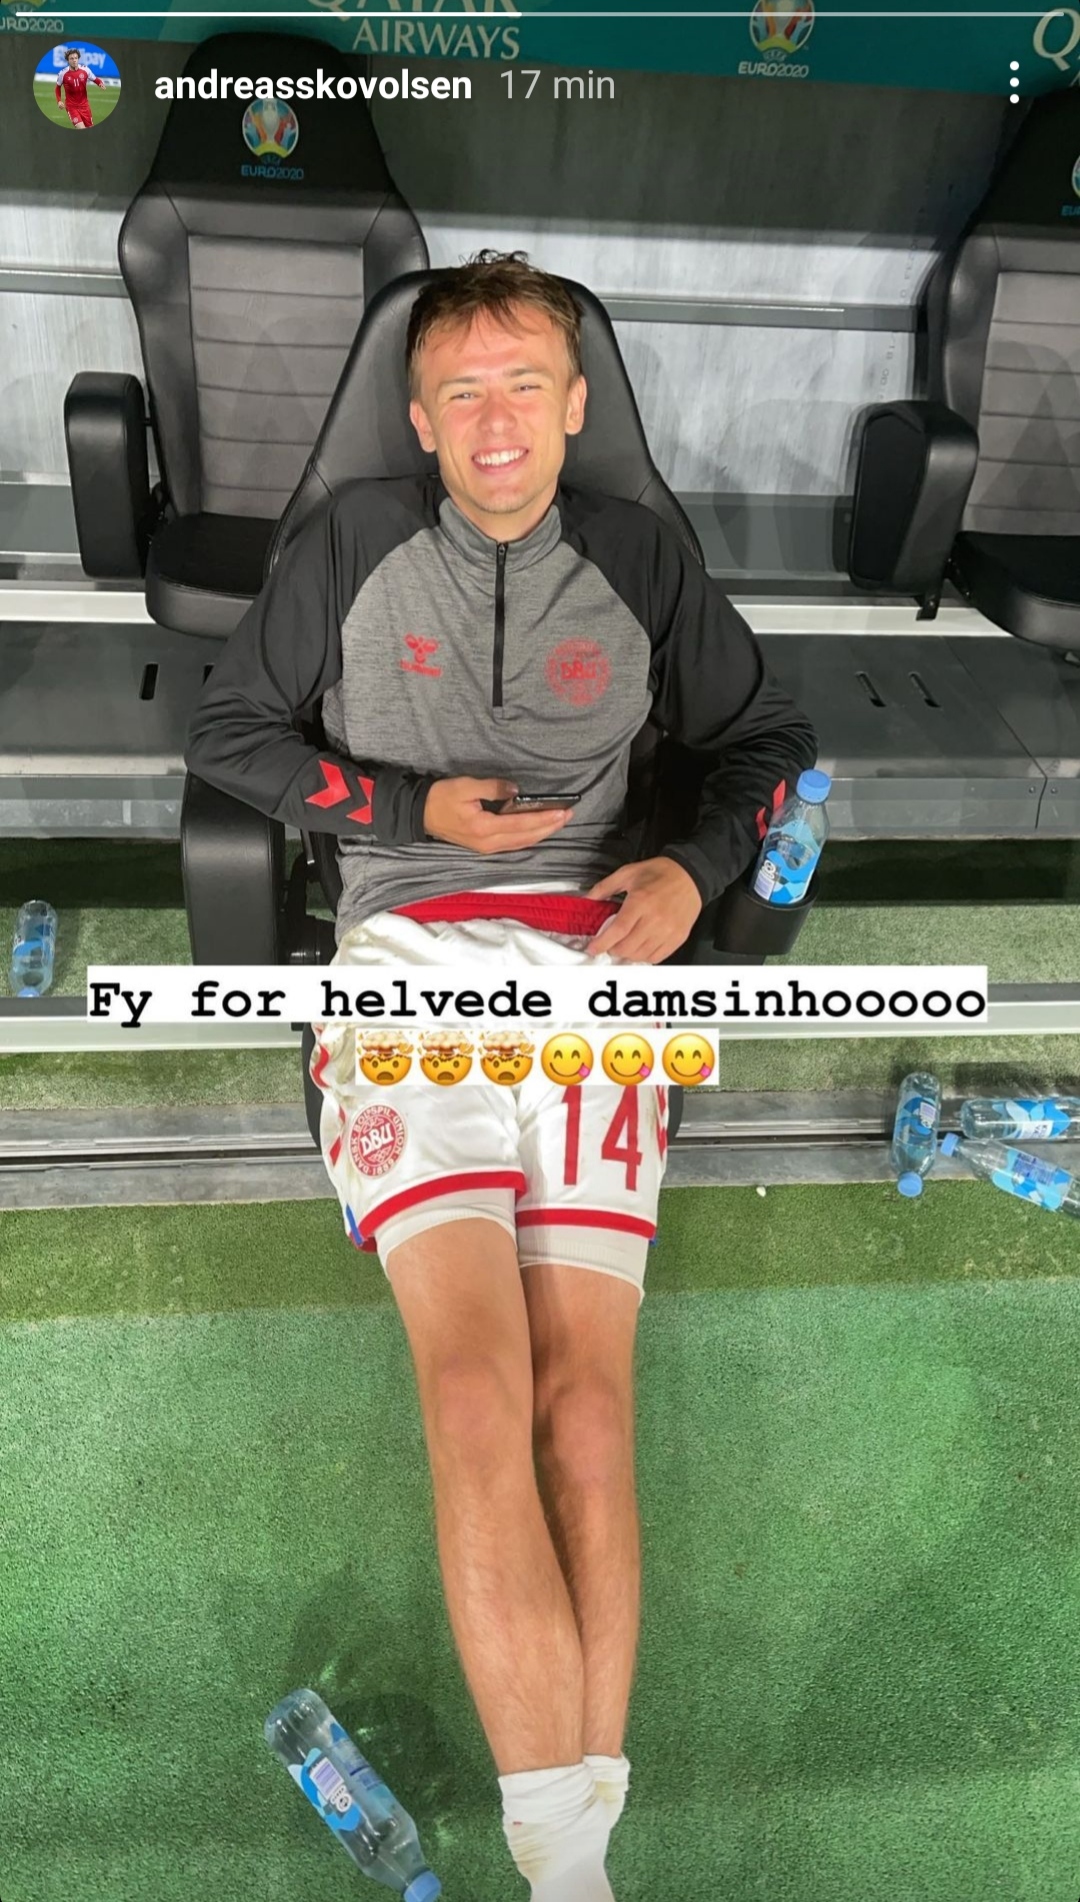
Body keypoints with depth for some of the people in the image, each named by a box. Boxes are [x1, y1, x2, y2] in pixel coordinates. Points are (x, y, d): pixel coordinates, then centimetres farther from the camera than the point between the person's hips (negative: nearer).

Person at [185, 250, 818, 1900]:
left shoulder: (638, 559, 16)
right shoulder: (355, 541, 12)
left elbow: (769, 736, 22)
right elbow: (227, 730, 15)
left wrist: (695, 868, 1)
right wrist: (412, 808, 0)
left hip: (591, 974, 2)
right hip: (407, 969, -1)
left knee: (587, 1415, -10)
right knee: (479, 1400, -19)